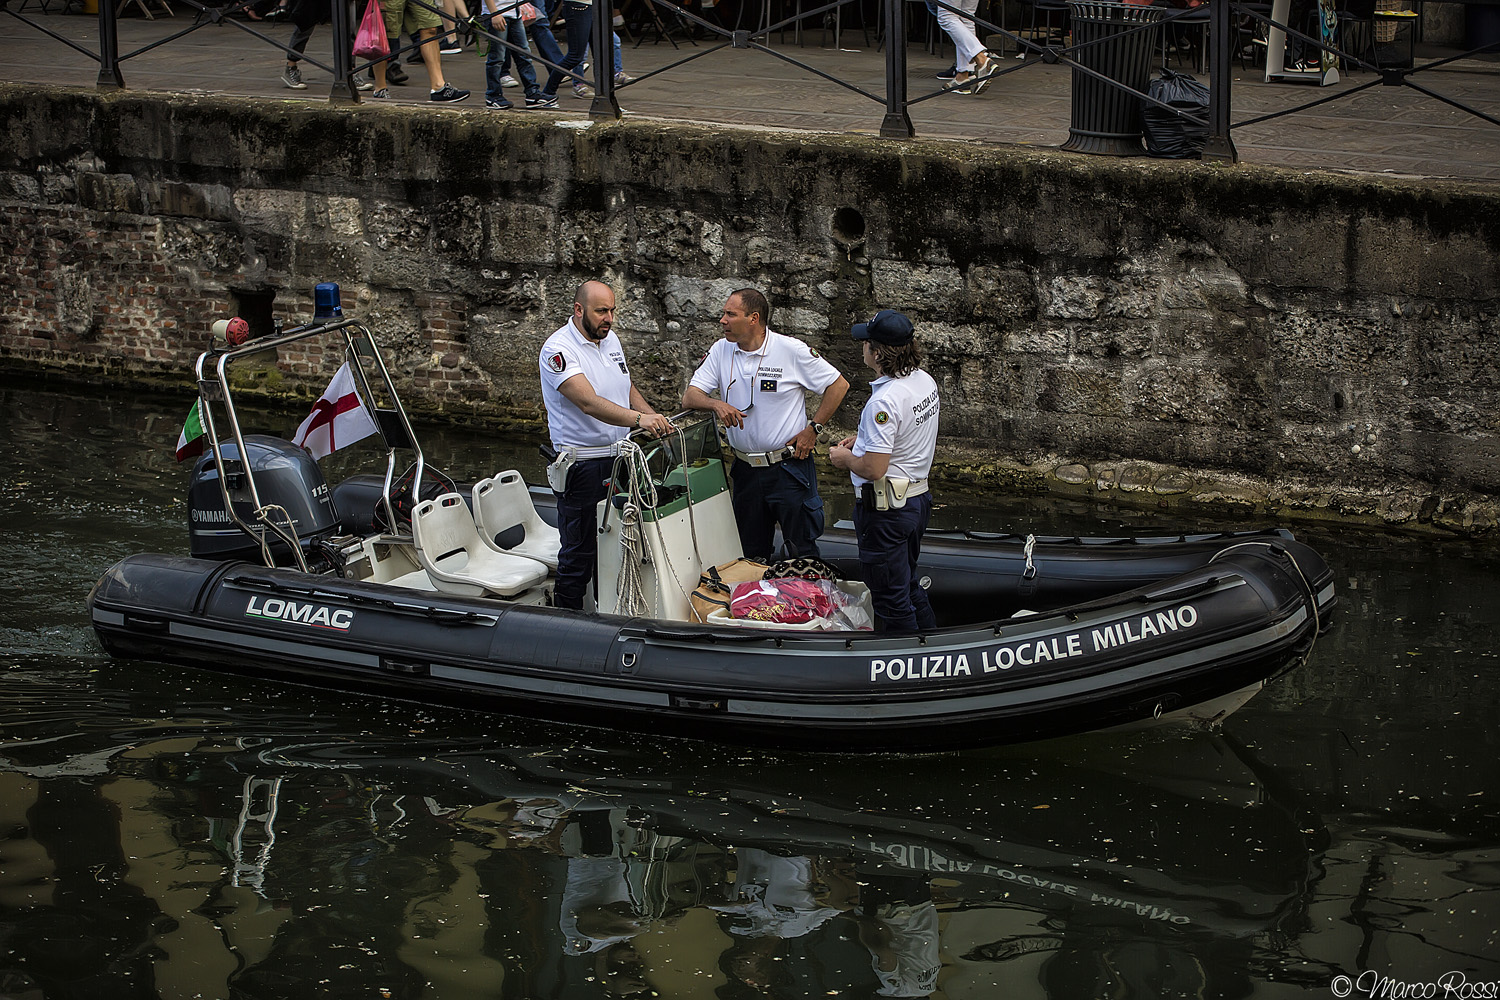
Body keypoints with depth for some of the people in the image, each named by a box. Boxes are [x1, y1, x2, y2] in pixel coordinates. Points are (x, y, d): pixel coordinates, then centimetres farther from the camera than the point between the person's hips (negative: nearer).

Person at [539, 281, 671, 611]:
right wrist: (638, 419, -44)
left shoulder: (609, 338, 9)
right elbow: (589, 402, -31)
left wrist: (655, 419, 4)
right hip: (582, 465, -7)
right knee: (579, 550, -1)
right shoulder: (558, 350, -17)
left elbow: (628, 388, 22)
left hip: (619, 457, 7)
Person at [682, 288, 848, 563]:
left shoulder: (792, 350, -9)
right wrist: (717, 404, -23)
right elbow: (689, 398, -2)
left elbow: (839, 385, -1)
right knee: (752, 558, 11)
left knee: (803, 554, 1)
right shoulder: (721, 351, 3)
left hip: (789, 467, -4)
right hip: (746, 470, 4)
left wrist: (813, 429, -6)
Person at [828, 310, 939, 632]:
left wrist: (846, 459, -8)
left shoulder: (883, 402, -27)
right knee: (909, 586, 25)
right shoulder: (925, 381, 2)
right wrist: (863, 439, 15)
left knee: (891, 598, 3)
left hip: (885, 510, -10)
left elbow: (874, 469, -27)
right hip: (918, 497, 10)